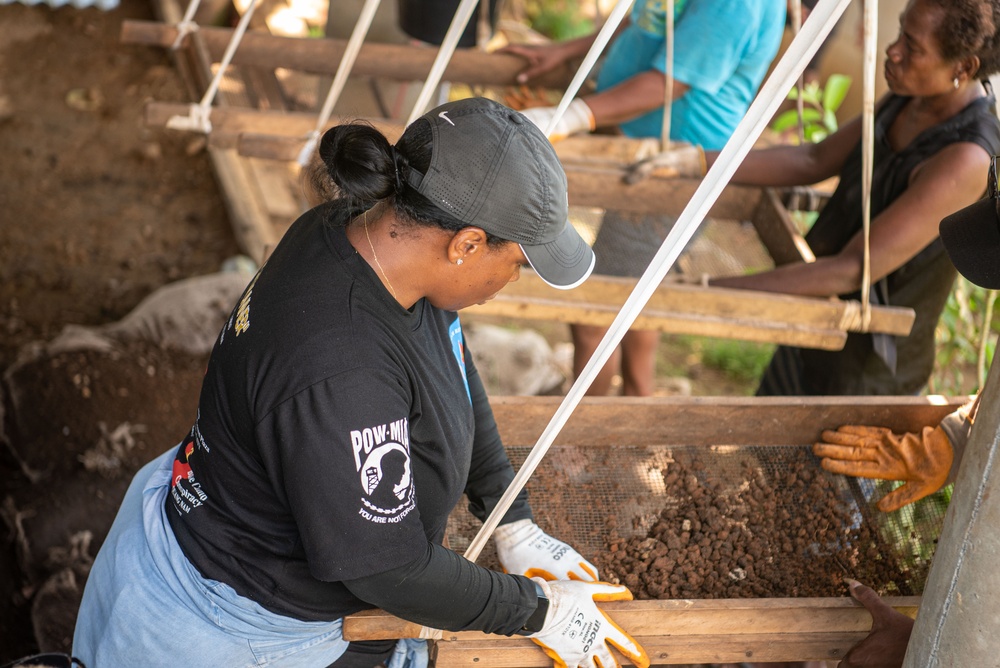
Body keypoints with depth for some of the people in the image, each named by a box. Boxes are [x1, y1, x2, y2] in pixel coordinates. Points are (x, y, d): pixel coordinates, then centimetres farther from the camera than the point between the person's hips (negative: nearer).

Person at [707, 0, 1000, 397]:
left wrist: (707, 292, -37)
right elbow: (813, 162, 4)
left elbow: (853, 271, -35)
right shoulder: (911, 99, -5)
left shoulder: (965, 160, -32)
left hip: (867, 375, -8)